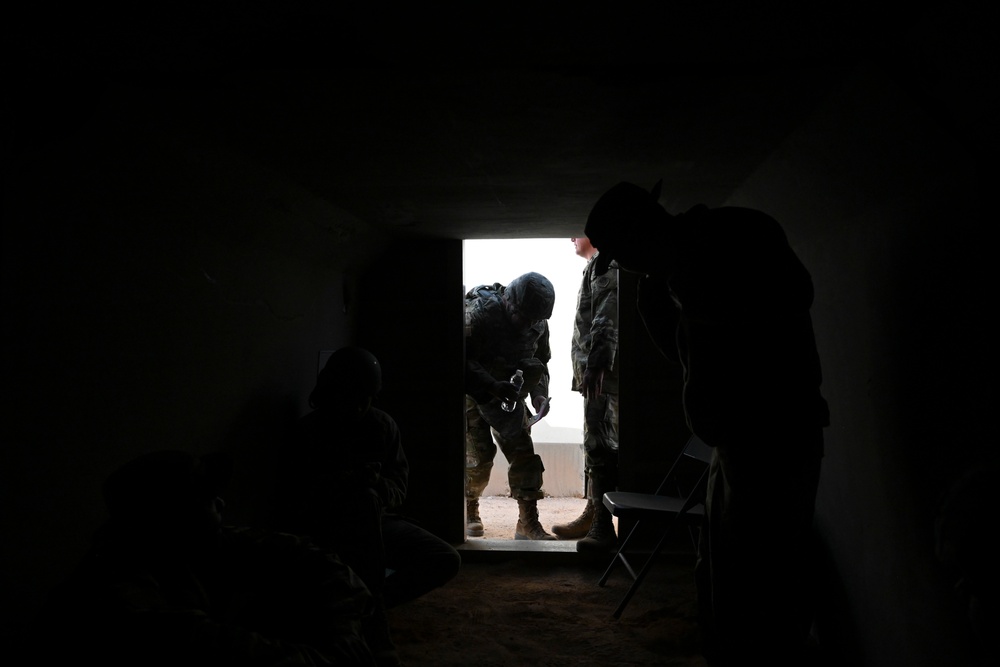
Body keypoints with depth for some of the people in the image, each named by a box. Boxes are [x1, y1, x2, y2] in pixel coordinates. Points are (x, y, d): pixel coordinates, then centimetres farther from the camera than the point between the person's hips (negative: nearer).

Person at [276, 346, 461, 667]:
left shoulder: (382, 424, 3)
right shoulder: (308, 432, -8)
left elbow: (399, 485, 7)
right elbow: (292, 502, -10)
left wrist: (379, 485, -17)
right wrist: (342, 485, -25)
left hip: (378, 521, 4)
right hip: (332, 529, -4)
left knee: (446, 560, -18)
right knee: (365, 500, -39)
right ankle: (375, 627, -31)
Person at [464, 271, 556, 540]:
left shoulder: (538, 324, -7)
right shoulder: (479, 312, -24)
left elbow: (541, 362, 6)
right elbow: (464, 360, -25)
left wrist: (540, 394, -11)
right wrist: (493, 386, -35)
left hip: (507, 393, 5)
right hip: (473, 392, -4)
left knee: (523, 450, -6)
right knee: (480, 455, -8)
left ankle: (528, 523, -3)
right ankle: (470, 510, 19)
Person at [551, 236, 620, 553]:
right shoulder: (595, 267, 24)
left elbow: (605, 319, -19)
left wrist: (595, 365, -25)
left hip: (601, 373, -11)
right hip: (594, 373, 11)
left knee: (600, 447, -13)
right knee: (596, 446, 15)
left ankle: (603, 529, -15)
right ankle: (592, 516, 23)